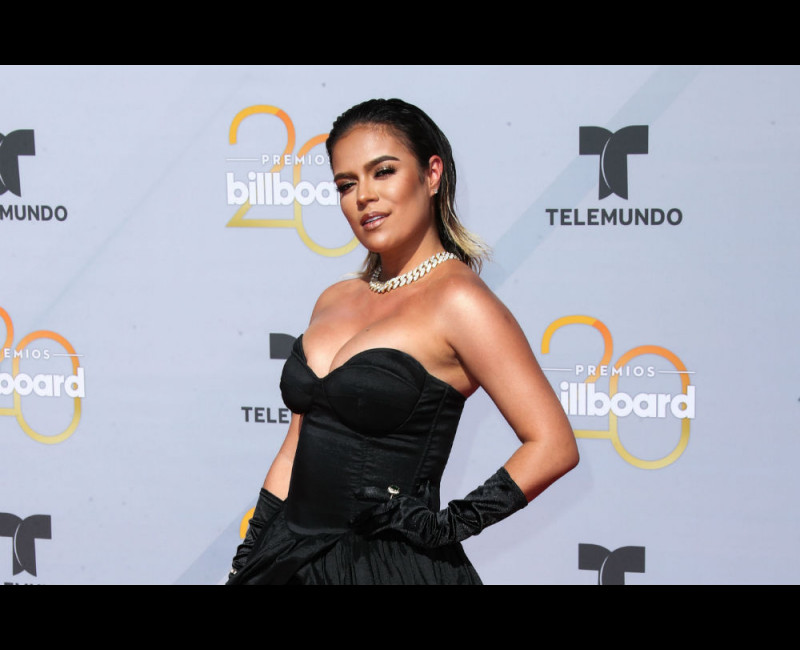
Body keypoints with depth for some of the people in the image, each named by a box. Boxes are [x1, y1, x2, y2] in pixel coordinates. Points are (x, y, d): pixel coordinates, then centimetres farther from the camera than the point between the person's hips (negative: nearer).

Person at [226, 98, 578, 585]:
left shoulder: (458, 299, -12)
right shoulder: (335, 301, 9)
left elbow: (553, 445, -16)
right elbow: (295, 451, 13)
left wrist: (448, 525, -16)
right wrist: (245, 561, 10)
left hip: (390, 564, -6)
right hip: (294, 556, 6)